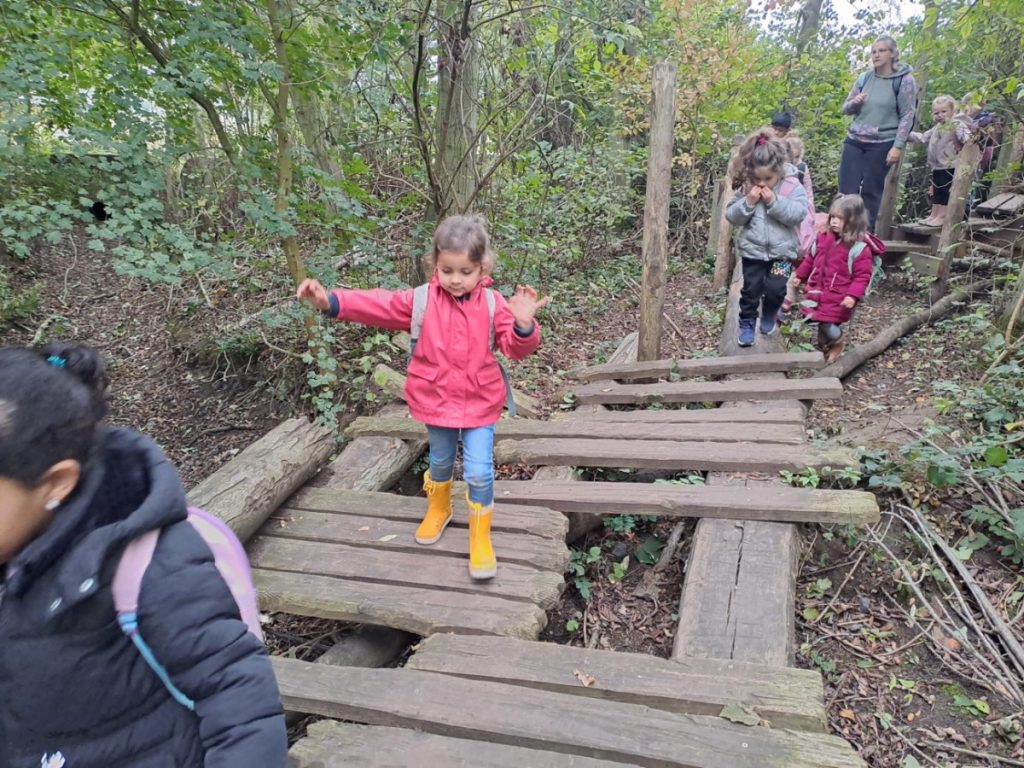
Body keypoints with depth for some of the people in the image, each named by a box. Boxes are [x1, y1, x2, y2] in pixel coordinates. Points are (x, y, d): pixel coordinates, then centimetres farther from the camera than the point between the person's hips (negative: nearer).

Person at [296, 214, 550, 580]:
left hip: (480, 402, -1)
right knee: (440, 462, 22)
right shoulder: (421, 300, -9)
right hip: (436, 399, 2)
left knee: (479, 471, -4)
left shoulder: (493, 304, -10)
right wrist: (330, 301, -31)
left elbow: (515, 347, -16)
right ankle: (438, 510, 51)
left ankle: (480, 537, 17)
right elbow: (378, 305, -17)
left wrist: (523, 325, -39)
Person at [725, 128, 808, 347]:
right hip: (753, 249, 1)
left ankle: (770, 315, 26)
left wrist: (774, 202, -25)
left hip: (782, 249, -1)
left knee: (775, 288, -5)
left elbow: (798, 214, -18)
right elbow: (732, 216, -5)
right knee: (751, 288, 3)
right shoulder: (745, 188, -5)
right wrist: (748, 202, -21)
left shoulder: (792, 187, -9)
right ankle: (747, 323, 21)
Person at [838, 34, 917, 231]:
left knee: (871, 192, -1)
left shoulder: (904, 80, -3)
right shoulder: (864, 78, 10)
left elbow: (907, 116, -5)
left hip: (882, 145, -4)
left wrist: (898, 147, -13)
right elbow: (845, 109, 17)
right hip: (854, 142, 4)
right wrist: (853, 103, -7)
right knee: (846, 191, -2)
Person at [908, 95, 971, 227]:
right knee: (936, 191, 15)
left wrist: (969, 139, -48)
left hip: (950, 166, -8)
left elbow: (965, 135, -26)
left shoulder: (957, 125, -11)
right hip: (937, 166, 9)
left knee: (945, 191, -4)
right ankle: (933, 215, 23)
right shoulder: (936, 128, 15)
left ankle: (942, 217, -1)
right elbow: (923, 138, 26)